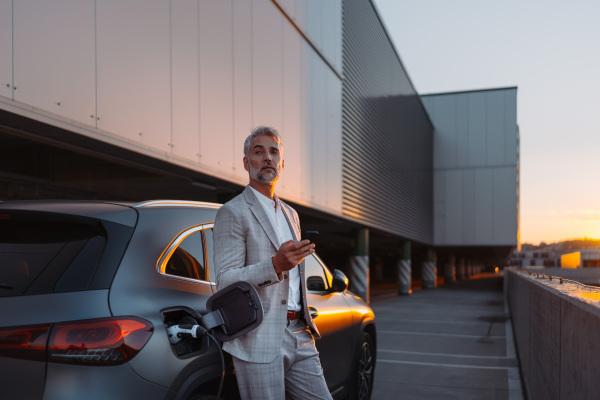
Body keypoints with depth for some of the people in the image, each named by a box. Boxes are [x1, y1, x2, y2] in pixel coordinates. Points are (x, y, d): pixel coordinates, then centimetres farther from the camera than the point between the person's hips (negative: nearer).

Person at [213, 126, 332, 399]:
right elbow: (225, 281, -12)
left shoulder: (290, 215, 20)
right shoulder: (232, 213, -4)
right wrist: (276, 265, -25)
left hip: (299, 337, 7)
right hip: (259, 343, -6)